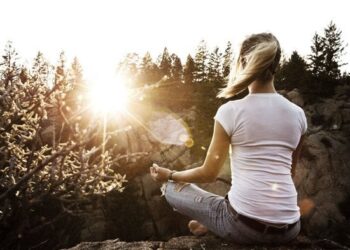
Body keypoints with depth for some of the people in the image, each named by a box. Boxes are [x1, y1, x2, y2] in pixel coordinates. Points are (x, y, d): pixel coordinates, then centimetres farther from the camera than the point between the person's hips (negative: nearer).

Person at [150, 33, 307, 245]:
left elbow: (208, 173, -1)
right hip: (288, 228, 5)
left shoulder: (230, 111, -8)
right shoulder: (297, 114, 5)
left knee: (172, 189, 16)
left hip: (244, 225, -4)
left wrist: (170, 175, 16)